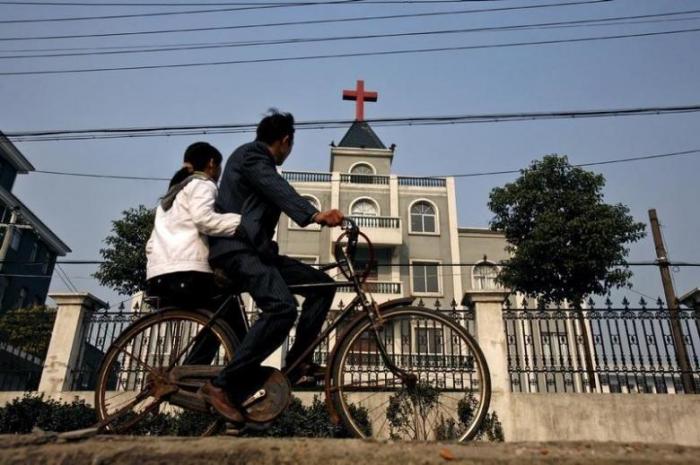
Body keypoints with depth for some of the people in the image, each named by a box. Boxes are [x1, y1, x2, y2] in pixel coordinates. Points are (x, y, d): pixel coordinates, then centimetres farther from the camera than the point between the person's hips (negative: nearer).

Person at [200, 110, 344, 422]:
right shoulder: (250, 154, -4)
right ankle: (223, 386, -25)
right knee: (282, 307, -30)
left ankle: (297, 363, 3)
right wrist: (314, 214, -40)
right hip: (236, 248, -10)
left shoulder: (258, 161, 27)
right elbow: (278, 189, -24)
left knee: (321, 285, 1)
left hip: (252, 248, 10)